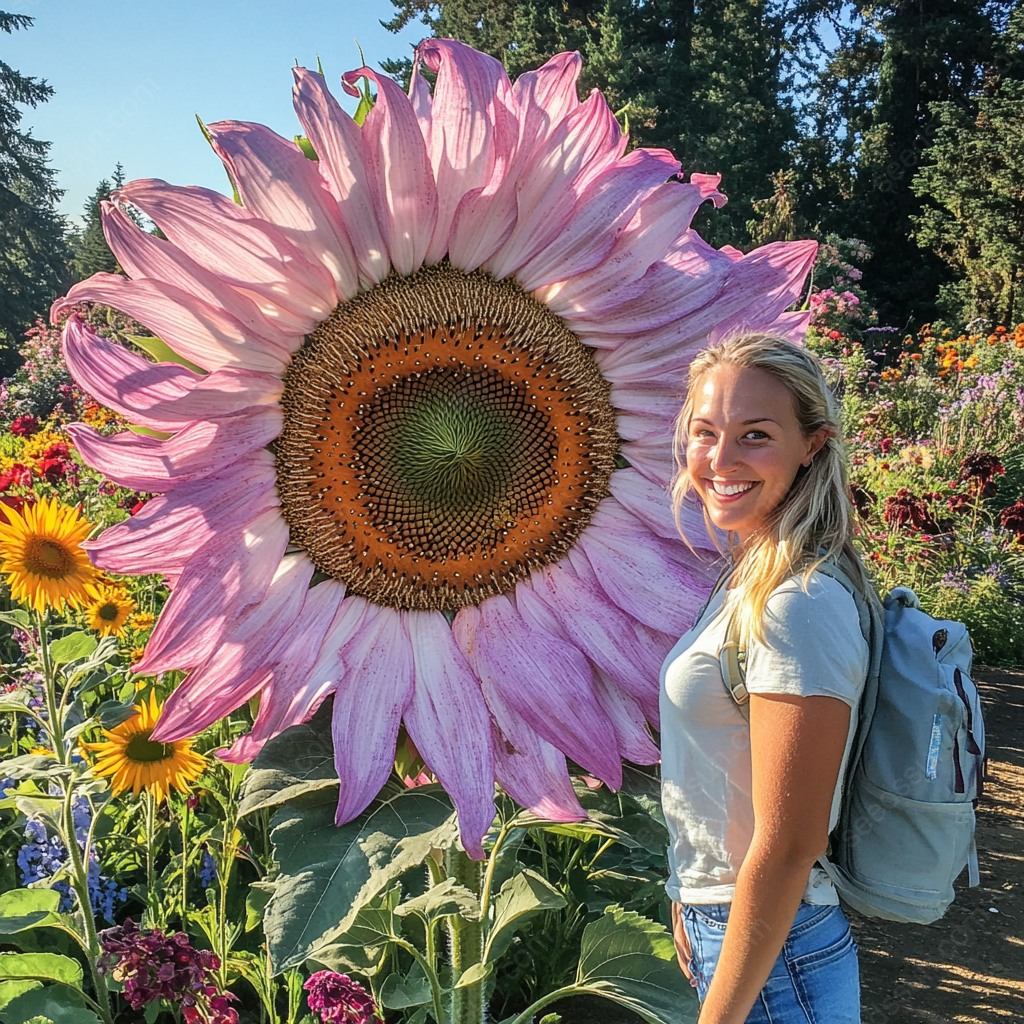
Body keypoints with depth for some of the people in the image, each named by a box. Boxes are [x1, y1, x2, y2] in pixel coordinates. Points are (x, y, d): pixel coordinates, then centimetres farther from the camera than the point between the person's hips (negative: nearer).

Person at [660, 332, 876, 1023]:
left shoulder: (800, 608, -26)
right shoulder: (753, 580, 2)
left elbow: (787, 848, -24)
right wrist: (694, 901, 16)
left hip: (769, 963, -8)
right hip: (718, 924, 8)